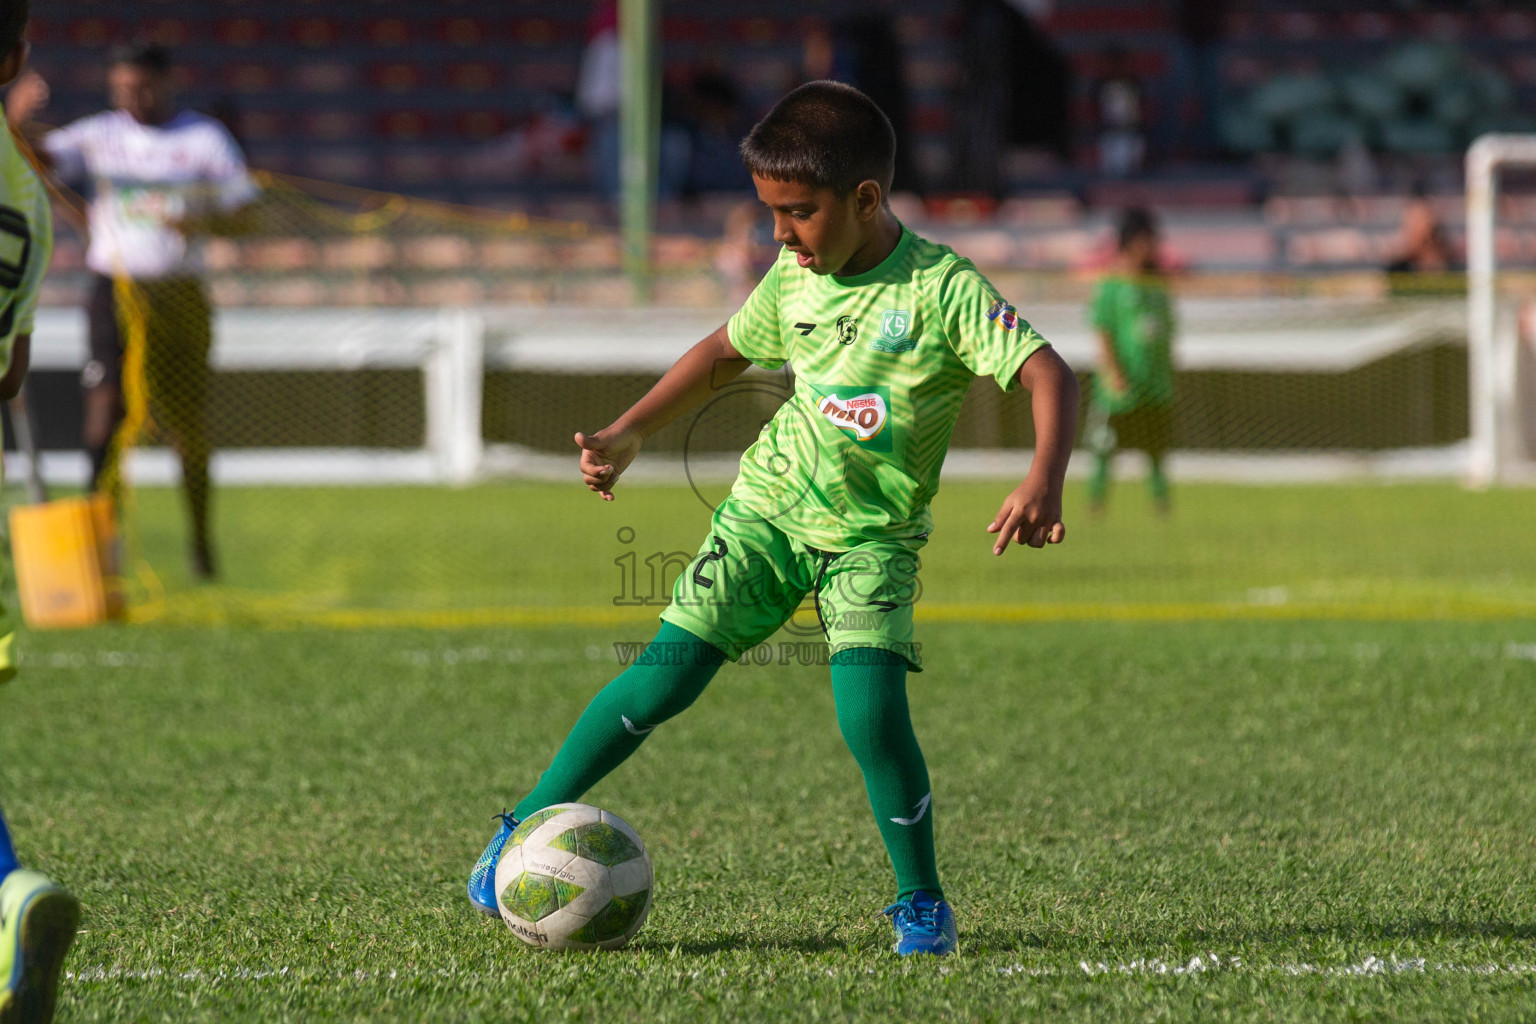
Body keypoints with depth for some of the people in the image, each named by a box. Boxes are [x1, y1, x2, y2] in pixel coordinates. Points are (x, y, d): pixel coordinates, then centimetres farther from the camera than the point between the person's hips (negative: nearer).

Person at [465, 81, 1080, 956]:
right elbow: (725, 354, 18)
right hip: (769, 508, 4)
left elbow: (1048, 373, -25)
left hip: (873, 538, -4)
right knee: (664, 678, -3)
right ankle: (528, 824, 11)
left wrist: (1045, 482, -41)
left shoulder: (942, 288, -18)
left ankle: (923, 901, -2)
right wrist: (629, 434, 12)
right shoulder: (794, 279, -1)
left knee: (871, 710, -21)